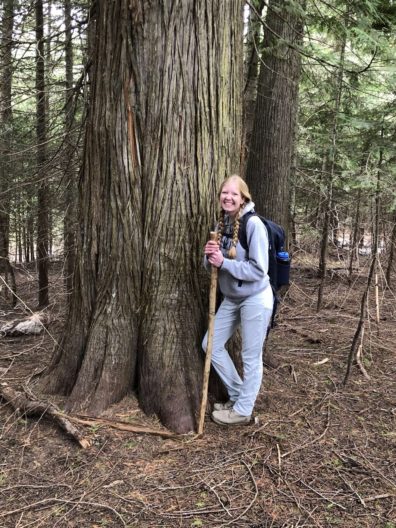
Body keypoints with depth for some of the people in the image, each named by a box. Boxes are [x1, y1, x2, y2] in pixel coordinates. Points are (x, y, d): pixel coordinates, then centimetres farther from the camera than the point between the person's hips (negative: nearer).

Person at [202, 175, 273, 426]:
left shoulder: (253, 224, -19)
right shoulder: (222, 224, 4)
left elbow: (258, 270, -23)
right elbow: (214, 266, 9)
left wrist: (223, 262, -22)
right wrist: (210, 257, -13)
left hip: (255, 299, -8)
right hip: (231, 298, 8)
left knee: (251, 357, 6)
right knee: (211, 344, 14)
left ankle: (243, 410, 25)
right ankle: (238, 395, 31)